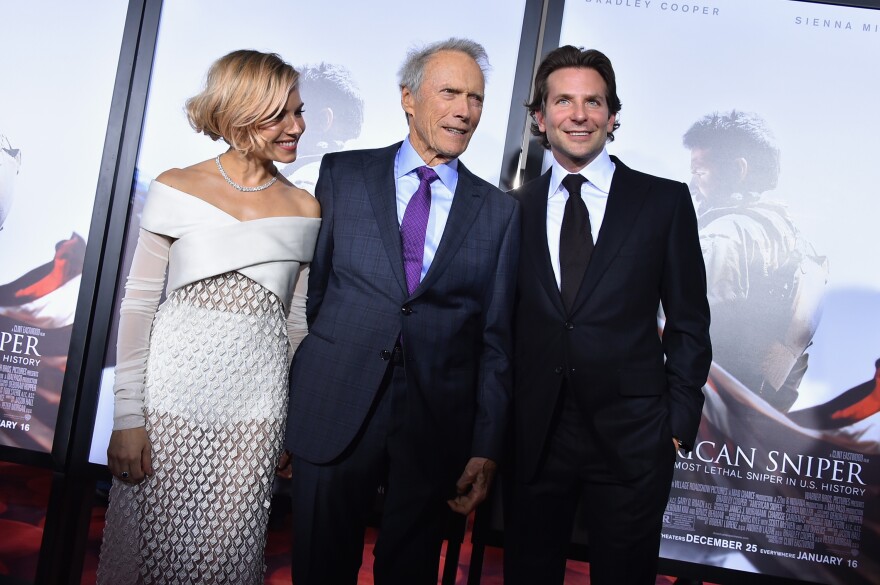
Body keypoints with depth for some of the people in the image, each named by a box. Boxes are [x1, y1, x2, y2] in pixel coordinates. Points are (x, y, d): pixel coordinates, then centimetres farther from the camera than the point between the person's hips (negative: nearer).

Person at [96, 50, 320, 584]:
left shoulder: (305, 210, 5)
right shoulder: (177, 190, -2)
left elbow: (296, 317, 10)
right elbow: (137, 305, -2)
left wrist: (296, 420, 10)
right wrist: (128, 416, -6)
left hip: (256, 405, 2)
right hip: (174, 394, -1)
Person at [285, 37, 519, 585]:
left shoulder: (499, 211, 5)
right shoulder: (343, 173, 4)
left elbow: (496, 337, 3)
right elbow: (310, 285, 5)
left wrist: (487, 447, 0)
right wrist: (290, 397, 4)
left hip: (437, 424, 1)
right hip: (334, 409, 0)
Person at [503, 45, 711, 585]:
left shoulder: (665, 201, 0)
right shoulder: (515, 209, 5)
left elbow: (689, 322, 2)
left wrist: (680, 422, -3)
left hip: (631, 436, -1)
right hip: (533, 434, 2)